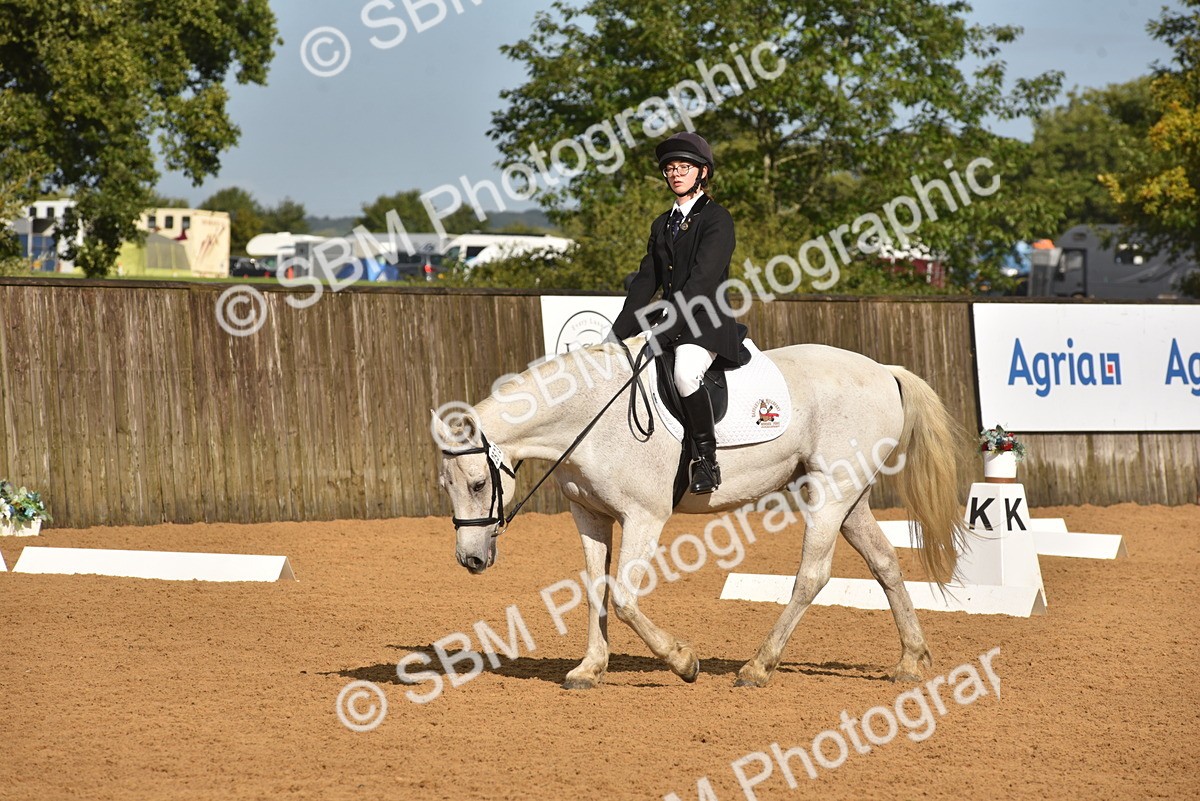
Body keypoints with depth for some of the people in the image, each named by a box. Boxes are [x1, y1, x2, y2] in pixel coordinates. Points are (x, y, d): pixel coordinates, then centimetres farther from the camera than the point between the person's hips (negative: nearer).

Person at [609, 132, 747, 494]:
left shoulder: (717, 220, -5)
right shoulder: (662, 225, 18)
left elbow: (701, 282, -15)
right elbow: (646, 282, 15)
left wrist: (662, 331, -23)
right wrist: (619, 334, 1)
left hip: (707, 324, -8)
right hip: (669, 324, 8)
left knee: (684, 373, -36)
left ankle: (707, 460, -23)